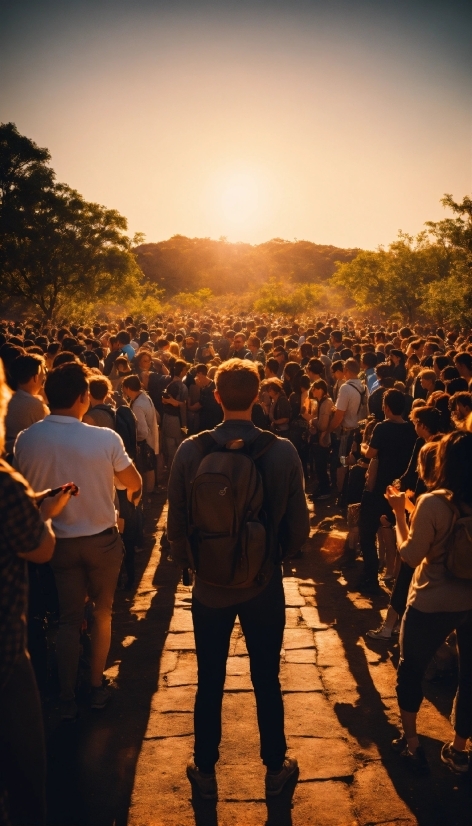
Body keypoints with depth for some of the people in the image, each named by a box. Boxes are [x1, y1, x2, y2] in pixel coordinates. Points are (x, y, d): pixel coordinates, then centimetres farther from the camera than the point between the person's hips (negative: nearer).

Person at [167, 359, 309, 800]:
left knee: (209, 683, 18)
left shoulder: (190, 450, -15)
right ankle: (275, 767, 35)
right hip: (264, 586, 0)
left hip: (209, 585, 0)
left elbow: (176, 524, -8)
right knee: (267, 682, 18)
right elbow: (298, 527, -8)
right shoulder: (283, 451, -15)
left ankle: (205, 770, 35)